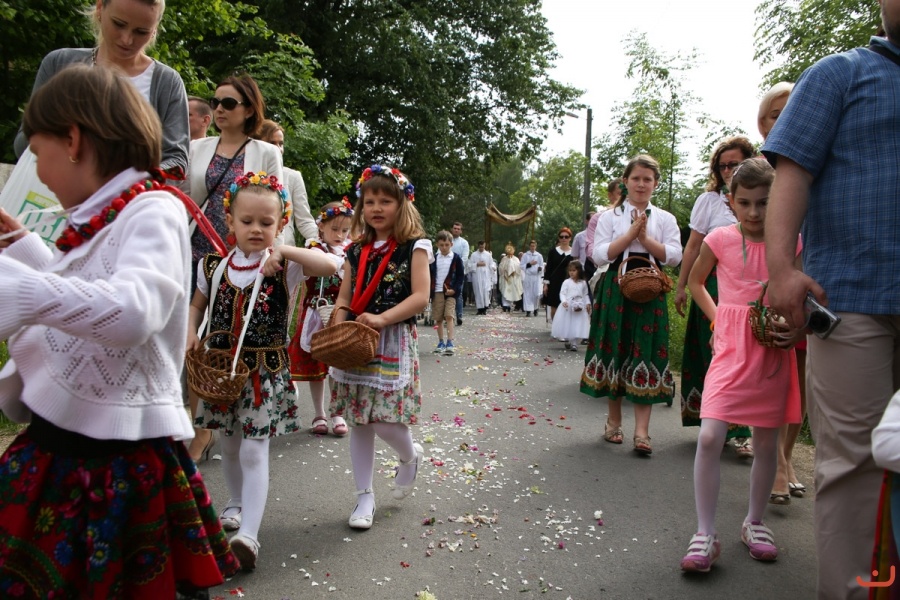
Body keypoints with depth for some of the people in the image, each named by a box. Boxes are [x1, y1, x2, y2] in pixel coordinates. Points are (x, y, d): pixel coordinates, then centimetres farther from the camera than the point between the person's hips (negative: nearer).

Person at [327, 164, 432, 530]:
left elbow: (420, 297, -11)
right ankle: (365, 497, 22)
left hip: (394, 342, -5)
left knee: (385, 420, -11)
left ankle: (411, 457, 25)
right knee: (359, 423, 8)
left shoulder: (414, 247, -3)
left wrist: (381, 319, -21)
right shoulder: (356, 252, 11)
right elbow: (344, 299, 11)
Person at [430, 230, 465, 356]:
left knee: (449, 316, -12)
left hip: (451, 292, -3)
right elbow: (430, 275, 10)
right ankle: (441, 343, 18)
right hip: (437, 292, 3)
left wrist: (454, 289, -11)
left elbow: (461, 276, -1)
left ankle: (450, 343, -13)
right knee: (438, 318, 7)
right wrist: (429, 290, 0)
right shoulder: (434, 258, 7)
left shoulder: (456, 258, -1)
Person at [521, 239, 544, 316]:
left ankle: (535, 308, 14)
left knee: (537, 294, -6)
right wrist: (530, 264, -9)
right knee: (528, 294, -3)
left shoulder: (539, 255, 9)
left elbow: (542, 266, 8)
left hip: (537, 276, 1)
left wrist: (540, 268, -13)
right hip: (528, 276, 0)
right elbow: (522, 266, 2)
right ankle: (528, 310, -1)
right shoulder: (525, 255, 6)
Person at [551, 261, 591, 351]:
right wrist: (563, 301, -24)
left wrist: (588, 303, 0)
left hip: (580, 308, 2)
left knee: (578, 326, -2)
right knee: (567, 325, 6)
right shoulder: (566, 282, -2)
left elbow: (586, 295, 13)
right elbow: (562, 293, -7)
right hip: (568, 307, -1)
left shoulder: (583, 283, 6)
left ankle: (574, 343, 4)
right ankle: (567, 341, 25)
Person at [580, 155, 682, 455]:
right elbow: (599, 255, -5)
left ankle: (642, 431, -2)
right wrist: (630, 234, -10)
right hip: (615, 291, 0)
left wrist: (645, 238, -11)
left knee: (645, 356, -4)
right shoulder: (610, 216, 7)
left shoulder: (665, 219, 10)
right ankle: (614, 422, 21)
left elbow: (674, 256, -2)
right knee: (615, 352, 5)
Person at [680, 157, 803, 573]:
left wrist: (798, 329, -11)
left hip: (774, 352, 2)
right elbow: (695, 280, 15)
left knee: (767, 443, 11)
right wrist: (717, 318, 3)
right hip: (731, 350, -1)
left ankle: (754, 522, 33)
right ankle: (705, 534, -1)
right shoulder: (719, 239, -2)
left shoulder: (790, 242, -1)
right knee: (709, 437, -14)